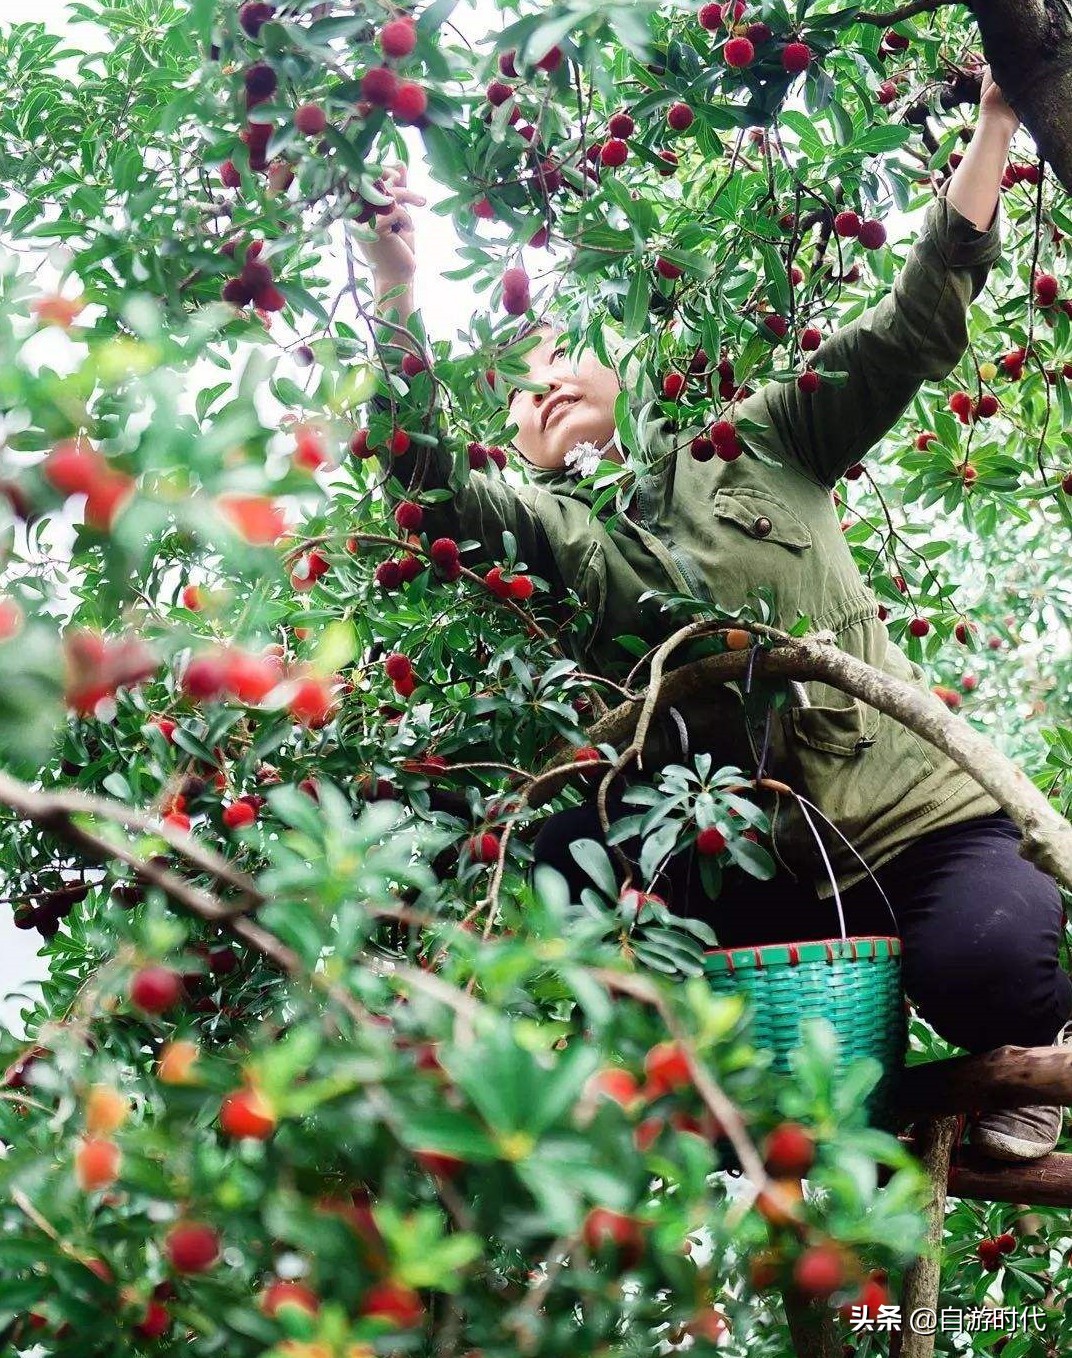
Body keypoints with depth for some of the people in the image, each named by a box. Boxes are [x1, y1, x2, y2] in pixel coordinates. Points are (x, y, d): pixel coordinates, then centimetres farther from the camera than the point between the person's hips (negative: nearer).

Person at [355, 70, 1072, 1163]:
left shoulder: (755, 442, 12)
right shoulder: (546, 529, 10)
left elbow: (914, 328, 6)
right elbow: (424, 479, -9)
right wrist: (397, 303, -22)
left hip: (919, 815, -1)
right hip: (755, 875, 2)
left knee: (983, 961, -30)